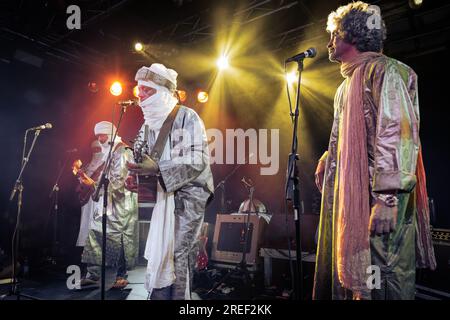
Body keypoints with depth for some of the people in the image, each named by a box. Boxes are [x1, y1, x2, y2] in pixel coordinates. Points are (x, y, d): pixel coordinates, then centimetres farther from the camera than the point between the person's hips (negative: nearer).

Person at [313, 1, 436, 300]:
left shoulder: (384, 71, -5)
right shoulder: (349, 83, 23)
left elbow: (398, 134, -17)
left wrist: (388, 198, -24)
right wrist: (326, 162, 21)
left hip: (376, 198, -9)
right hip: (349, 199, 9)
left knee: (381, 283, -4)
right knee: (350, 274, 15)